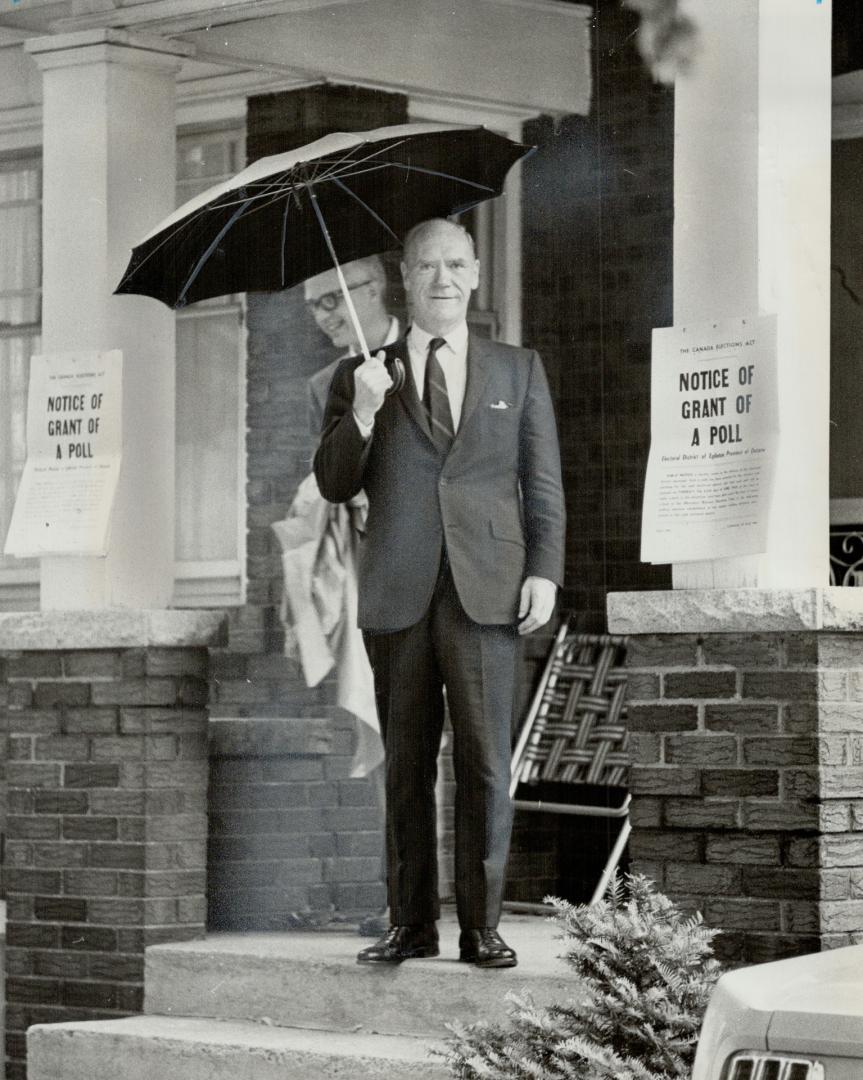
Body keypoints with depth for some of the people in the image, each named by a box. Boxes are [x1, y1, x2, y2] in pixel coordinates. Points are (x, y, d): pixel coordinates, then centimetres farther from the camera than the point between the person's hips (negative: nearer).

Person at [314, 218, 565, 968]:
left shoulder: (519, 371, 13)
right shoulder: (363, 375, 11)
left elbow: (543, 483, 10)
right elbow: (334, 485, 7)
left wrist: (544, 570, -2)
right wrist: (361, 414, -10)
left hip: (485, 589, -1)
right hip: (398, 594, 1)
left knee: (485, 761, -4)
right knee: (407, 764, 4)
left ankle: (481, 926, 2)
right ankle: (411, 924, 10)